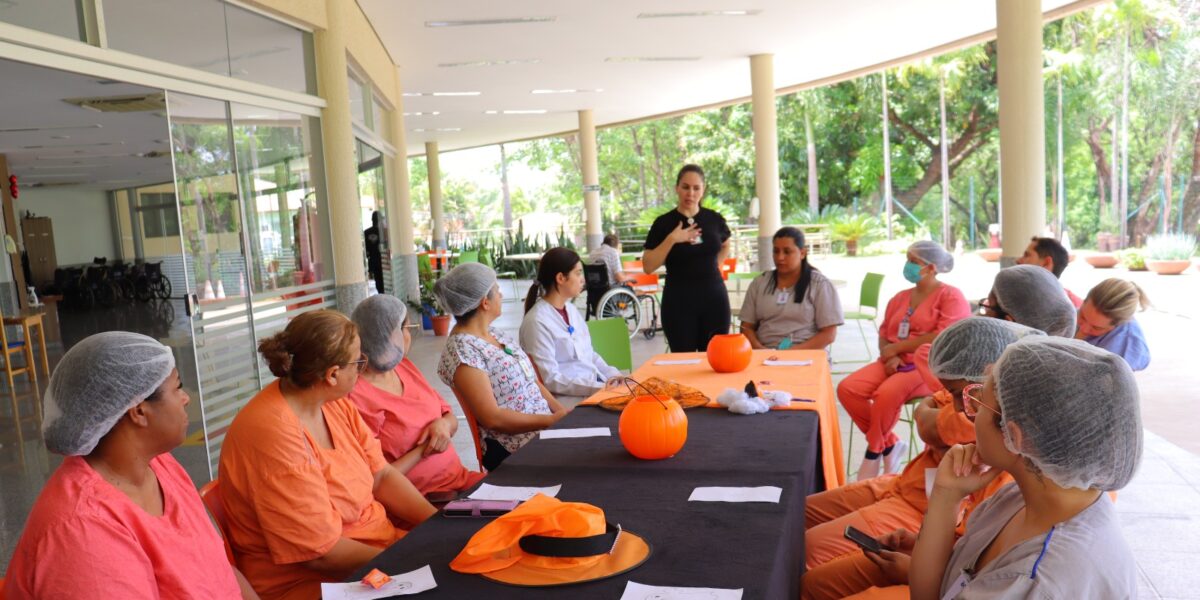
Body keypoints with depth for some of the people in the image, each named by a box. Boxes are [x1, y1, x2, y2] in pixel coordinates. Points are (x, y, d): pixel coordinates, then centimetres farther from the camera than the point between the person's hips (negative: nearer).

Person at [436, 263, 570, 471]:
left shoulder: (494, 334, 11)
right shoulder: (462, 352, -15)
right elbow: (491, 418, -18)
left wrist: (562, 413, -1)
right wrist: (552, 420, -17)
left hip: (544, 427, 8)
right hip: (513, 451, -8)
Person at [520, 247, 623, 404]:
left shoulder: (571, 309, 10)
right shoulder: (537, 321, -16)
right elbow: (550, 379, -18)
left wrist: (614, 376, 1)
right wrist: (598, 388, -21)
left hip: (594, 384, 8)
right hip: (567, 397, -8)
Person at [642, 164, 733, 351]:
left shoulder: (714, 219, 5)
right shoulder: (664, 223, -4)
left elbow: (725, 246, 26)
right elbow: (648, 267, -8)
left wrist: (714, 266, 8)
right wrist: (671, 239, -16)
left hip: (714, 297, 3)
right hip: (679, 300, -3)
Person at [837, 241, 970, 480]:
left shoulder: (951, 296, -3)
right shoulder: (900, 298, 19)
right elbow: (883, 334, 16)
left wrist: (897, 347, -11)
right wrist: (889, 356, -7)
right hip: (896, 364, 7)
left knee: (886, 394, -35)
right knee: (847, 389, -18)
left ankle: (874, 452, -11)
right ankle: (889, 443, -4)